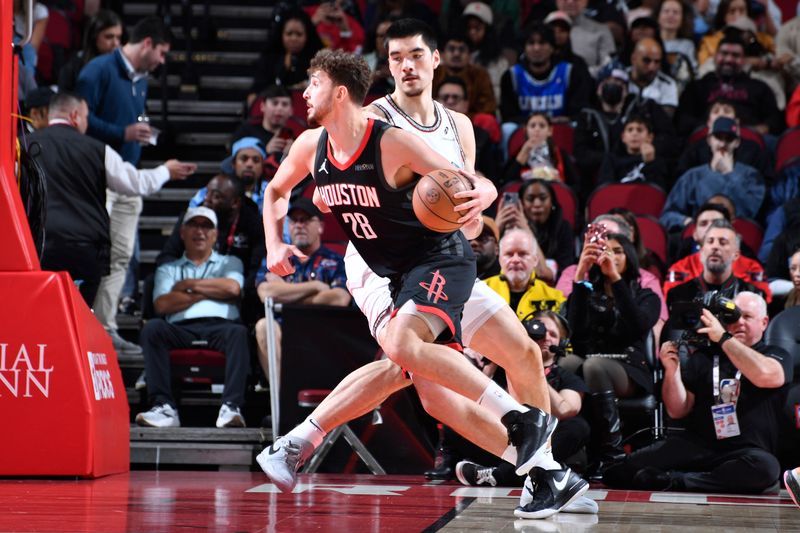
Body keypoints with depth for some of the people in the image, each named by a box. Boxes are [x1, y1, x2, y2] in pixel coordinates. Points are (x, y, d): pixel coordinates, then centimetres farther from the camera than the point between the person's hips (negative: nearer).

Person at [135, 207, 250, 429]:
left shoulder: (229, 262, 28)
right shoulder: (168, 269, 29)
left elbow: (233, 288, 3)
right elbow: (162, 304, 8)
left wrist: (188, 285, 9)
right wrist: (209, 291, 6)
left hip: (219, 327, -1)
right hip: (181, 331, 1)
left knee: (238, 332, -36)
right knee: (152, 328, -31)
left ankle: (231, 407, -44)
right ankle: (164, 406, -38)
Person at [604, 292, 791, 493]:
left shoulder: (777, 356, 8)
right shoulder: (704, 357, 14)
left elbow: (764, 375, -18)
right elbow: (678, 411, 10)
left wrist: (723, 338, -14)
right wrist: (672, 369, -6)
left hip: (746, 451, -1)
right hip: (697, 445, 1)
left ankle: (676, 481, -30)